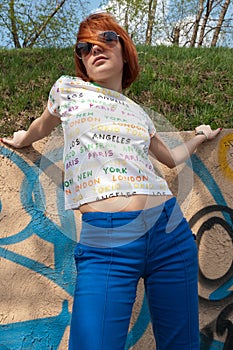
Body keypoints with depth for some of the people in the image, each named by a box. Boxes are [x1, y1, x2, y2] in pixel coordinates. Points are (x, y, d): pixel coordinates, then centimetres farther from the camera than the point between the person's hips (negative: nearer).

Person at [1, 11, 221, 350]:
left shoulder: (138, 112, 19)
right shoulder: (68, 88, 11)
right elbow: (42, 127, 32)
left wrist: (199, 138, 44)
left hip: (170, 232, 4)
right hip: (104, 245, -3)